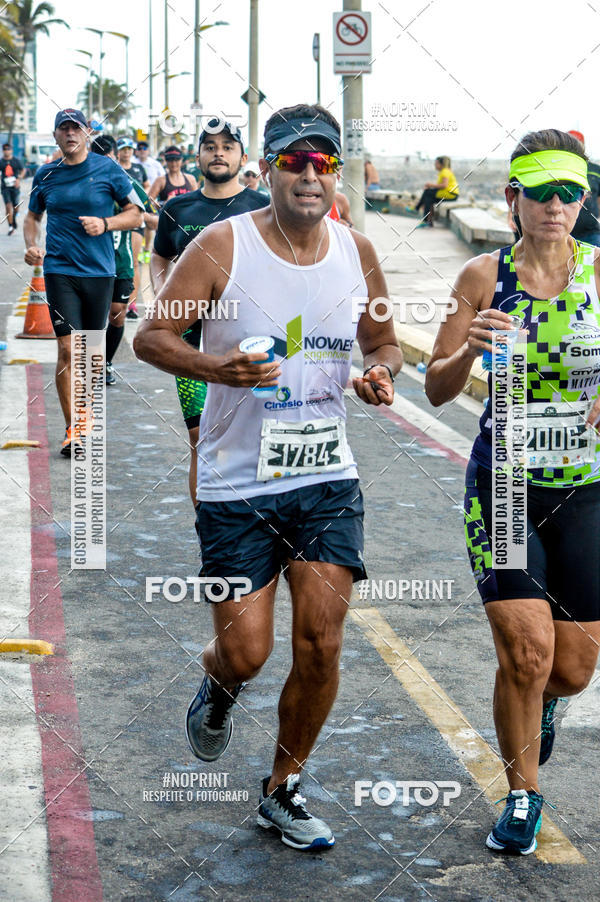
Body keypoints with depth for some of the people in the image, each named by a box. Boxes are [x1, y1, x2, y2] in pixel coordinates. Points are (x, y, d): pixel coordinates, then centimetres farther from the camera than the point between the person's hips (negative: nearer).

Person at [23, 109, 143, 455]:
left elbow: (136, 214, 5)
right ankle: (71, 429, -4)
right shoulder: (46, 175, 7)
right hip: (60, 269, 0)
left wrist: (105, 224, -12)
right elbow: (33, 216, 21)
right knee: (68, 349, -10)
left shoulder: (108, 169, 1)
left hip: (99, 270, 0)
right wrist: (32, 245, 2)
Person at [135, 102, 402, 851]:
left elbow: (383, 344, 18)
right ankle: (218, 687, 39)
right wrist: (213, 367, -25)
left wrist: (381, 376, -5)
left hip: (327, 481, 3)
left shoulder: (357, 254, 3)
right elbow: (150, 337, -7)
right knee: (246, 652, -1)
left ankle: (283, 791, 20)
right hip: (236, 486, -3)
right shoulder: (223, 246, -9)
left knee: (321, 643, -2)